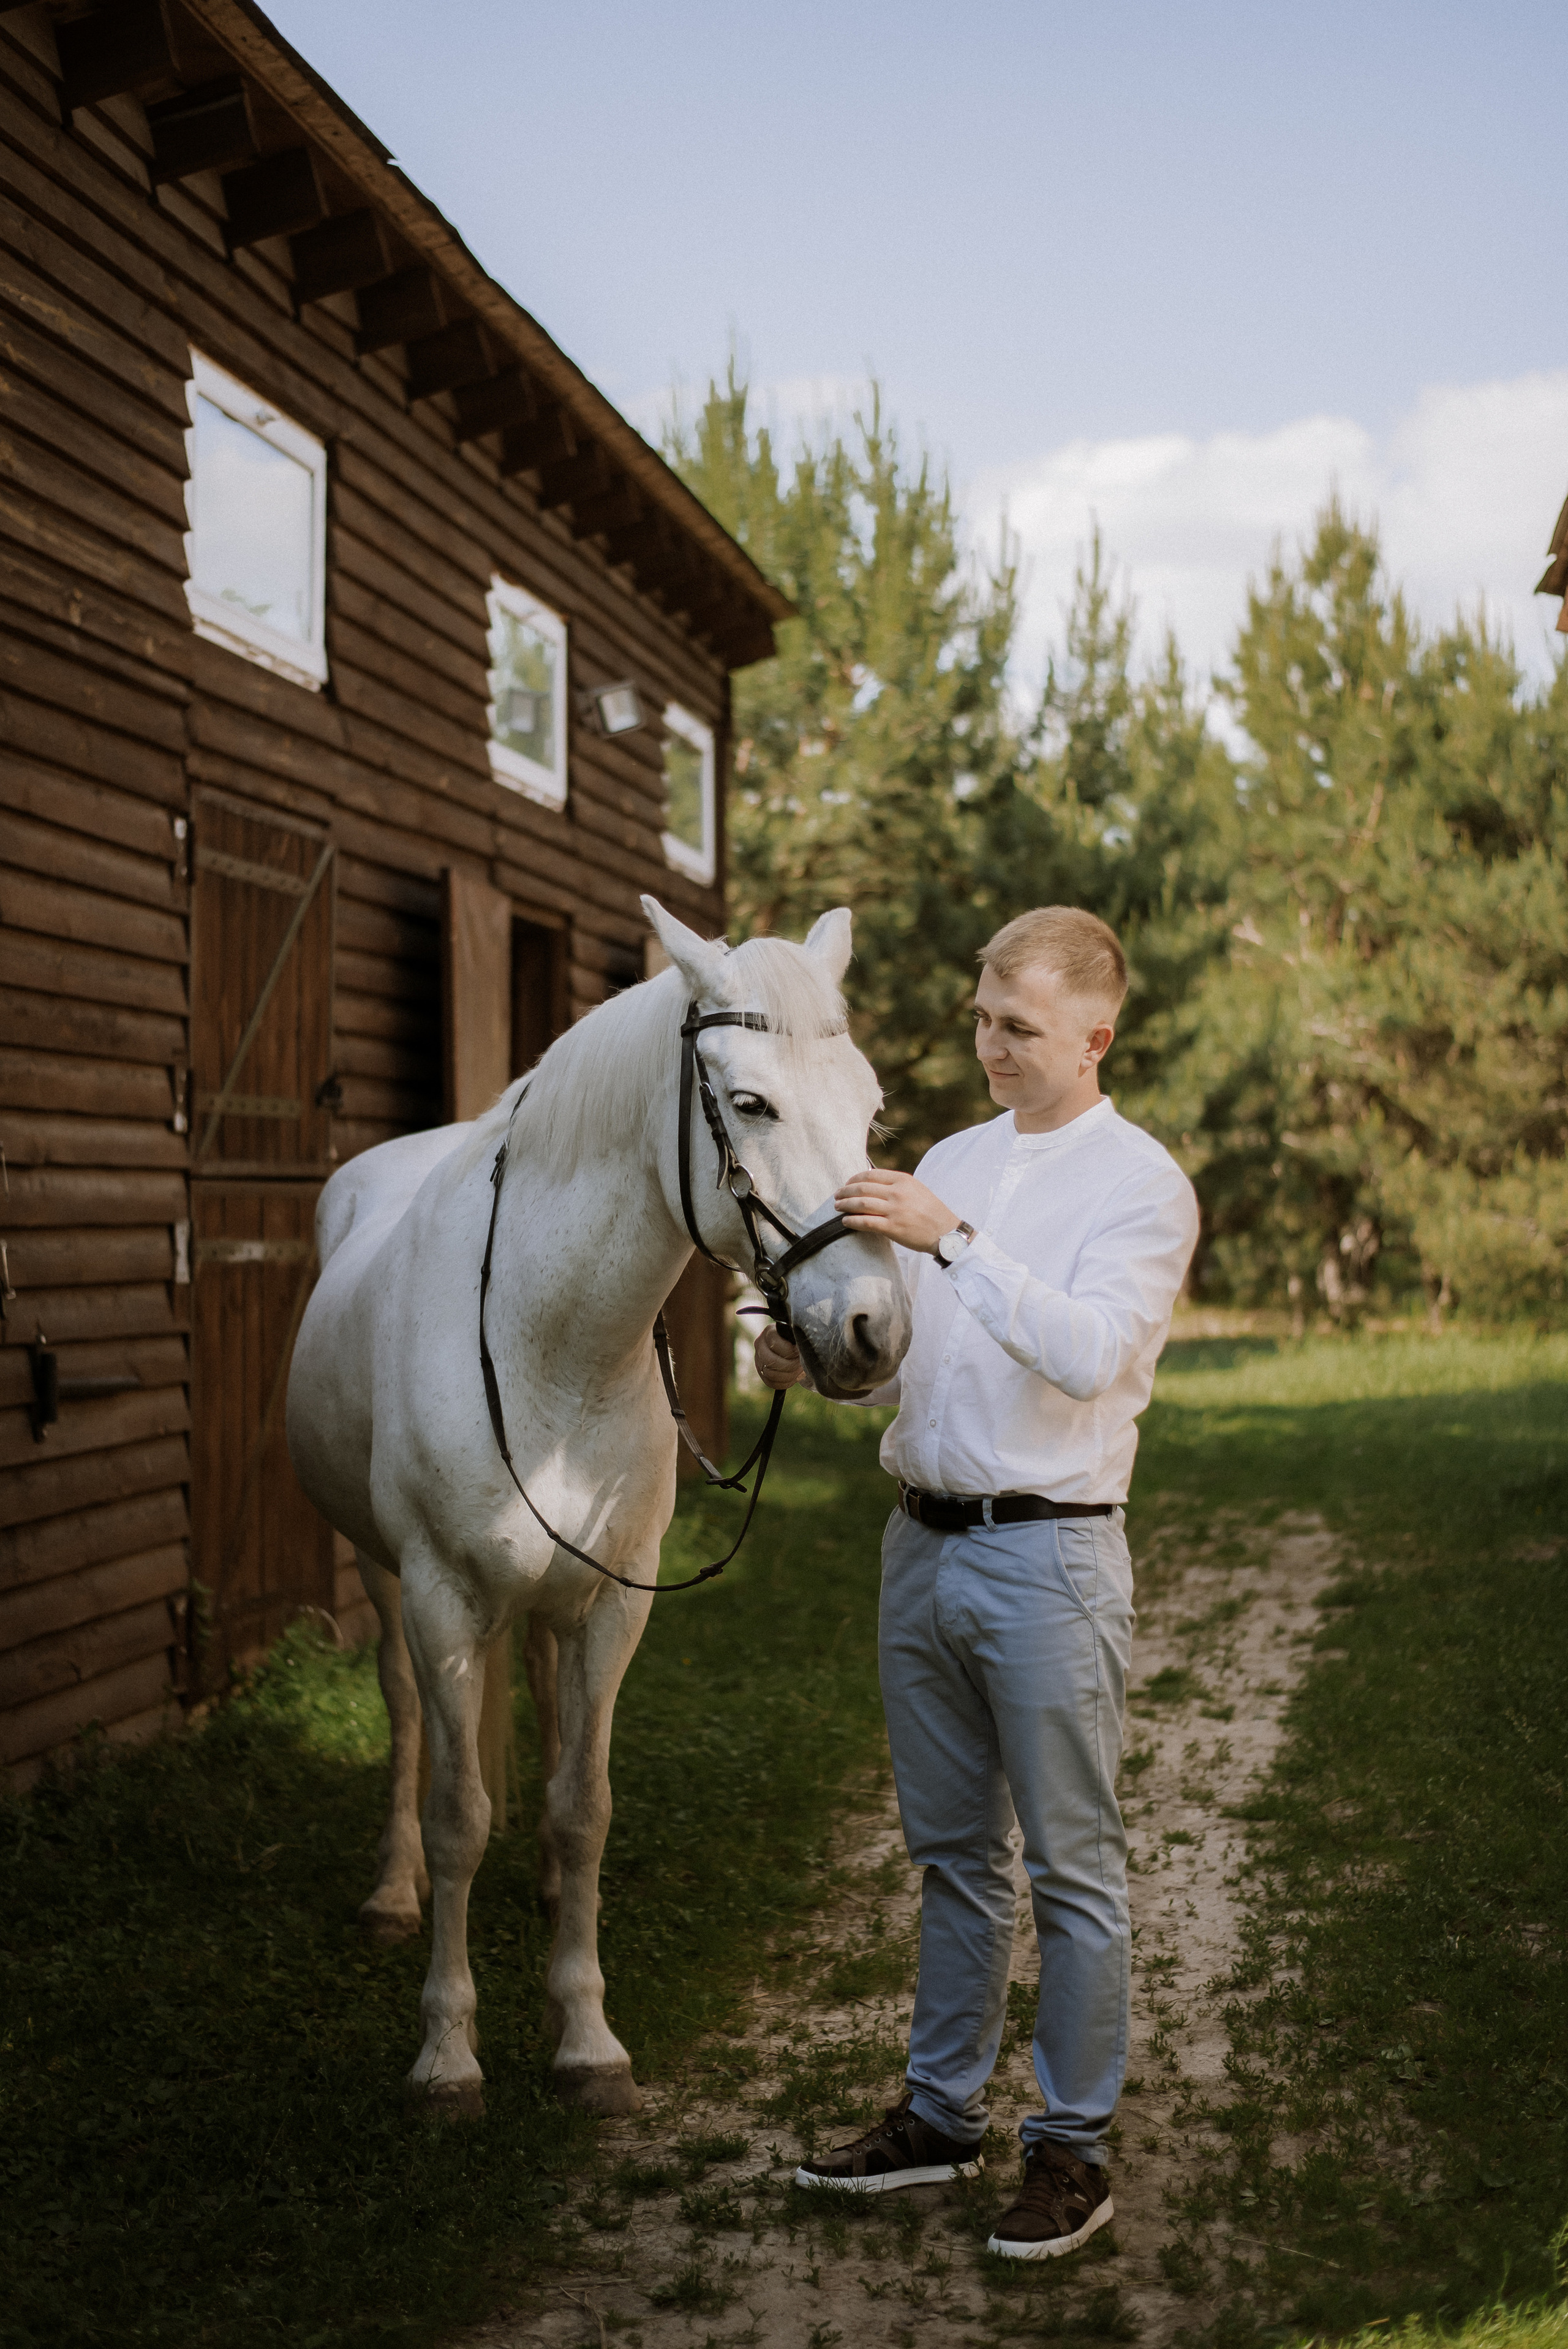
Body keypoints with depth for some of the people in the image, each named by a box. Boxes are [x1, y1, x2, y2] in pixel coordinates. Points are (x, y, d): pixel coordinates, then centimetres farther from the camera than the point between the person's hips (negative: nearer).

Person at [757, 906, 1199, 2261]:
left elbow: (1086, 1351, -24)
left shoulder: (1141, 1184, -7)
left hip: (1047, 1553, -6)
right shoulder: (948, 1165, 13)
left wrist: (950, 1240, -30)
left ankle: (1075, 2146, 11)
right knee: (952, 1850, 15)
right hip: (924, 1541, 7)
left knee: (1073, 1867, 2)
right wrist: (817, 1362, -3)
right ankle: (942, 2112, 26)